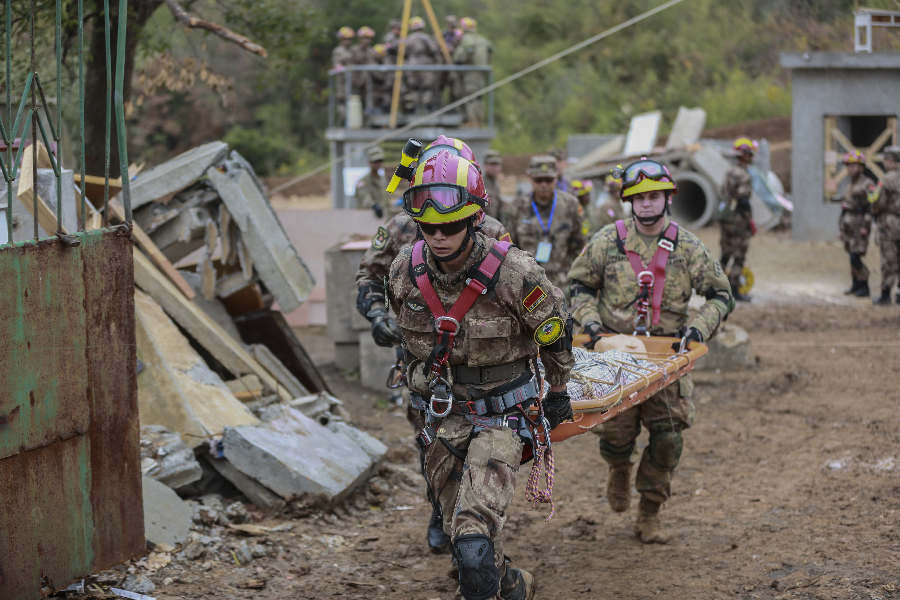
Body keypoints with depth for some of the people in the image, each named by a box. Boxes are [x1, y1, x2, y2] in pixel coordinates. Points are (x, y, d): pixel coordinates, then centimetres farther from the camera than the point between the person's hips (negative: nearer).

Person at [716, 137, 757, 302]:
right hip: (737, 220, -9)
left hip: (724, 217, 9)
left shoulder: (730, 172, 13)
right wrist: (751, 221, -15)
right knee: (739, 256, -4)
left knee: (726, 254, 15)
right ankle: (734, 290, -3)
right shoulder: (743, 175, -16)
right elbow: (743, 201, -21)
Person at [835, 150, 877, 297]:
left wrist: (865, 226, -21)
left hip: (859, 225, -8)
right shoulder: (847, 183, 15)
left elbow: (871, 207, -14)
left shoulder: (868, 184, -9)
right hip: (847, 224, 8)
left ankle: (864, 286, -2)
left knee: (855, 258, -12)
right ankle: (856, 285, 18)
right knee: (852, 256, 10)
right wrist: (841, 226, 18)